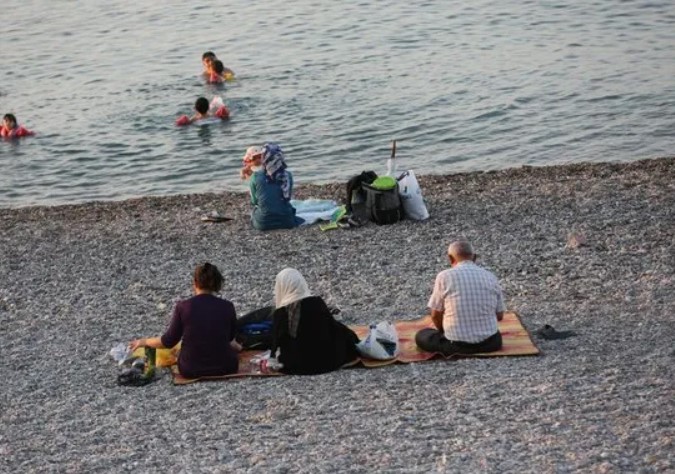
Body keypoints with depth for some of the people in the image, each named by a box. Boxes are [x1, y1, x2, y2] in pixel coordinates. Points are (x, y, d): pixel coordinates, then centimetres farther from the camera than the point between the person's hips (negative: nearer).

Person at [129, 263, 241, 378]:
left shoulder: (183, 306, -12)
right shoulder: (228, 307, -7)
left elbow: (169, 341, -4)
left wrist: (144, 342, 15)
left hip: (191, 369, -1)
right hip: (225, 367, 1)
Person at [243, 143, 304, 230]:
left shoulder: (256, 177, -11)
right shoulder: (287, 175, -5)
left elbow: (254, 201, 1)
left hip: (263, 223, -1)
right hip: (286, 221, 1)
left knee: (254, 212, 34)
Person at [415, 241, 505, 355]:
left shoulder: (444, 276, -7)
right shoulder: (491, 277, 2)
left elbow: (435, 315, -1)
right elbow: (499, 315, 8)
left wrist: (444, 331, 20)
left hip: (458, 345, -3)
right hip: (489, 342, 4)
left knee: (421, 336, 23)